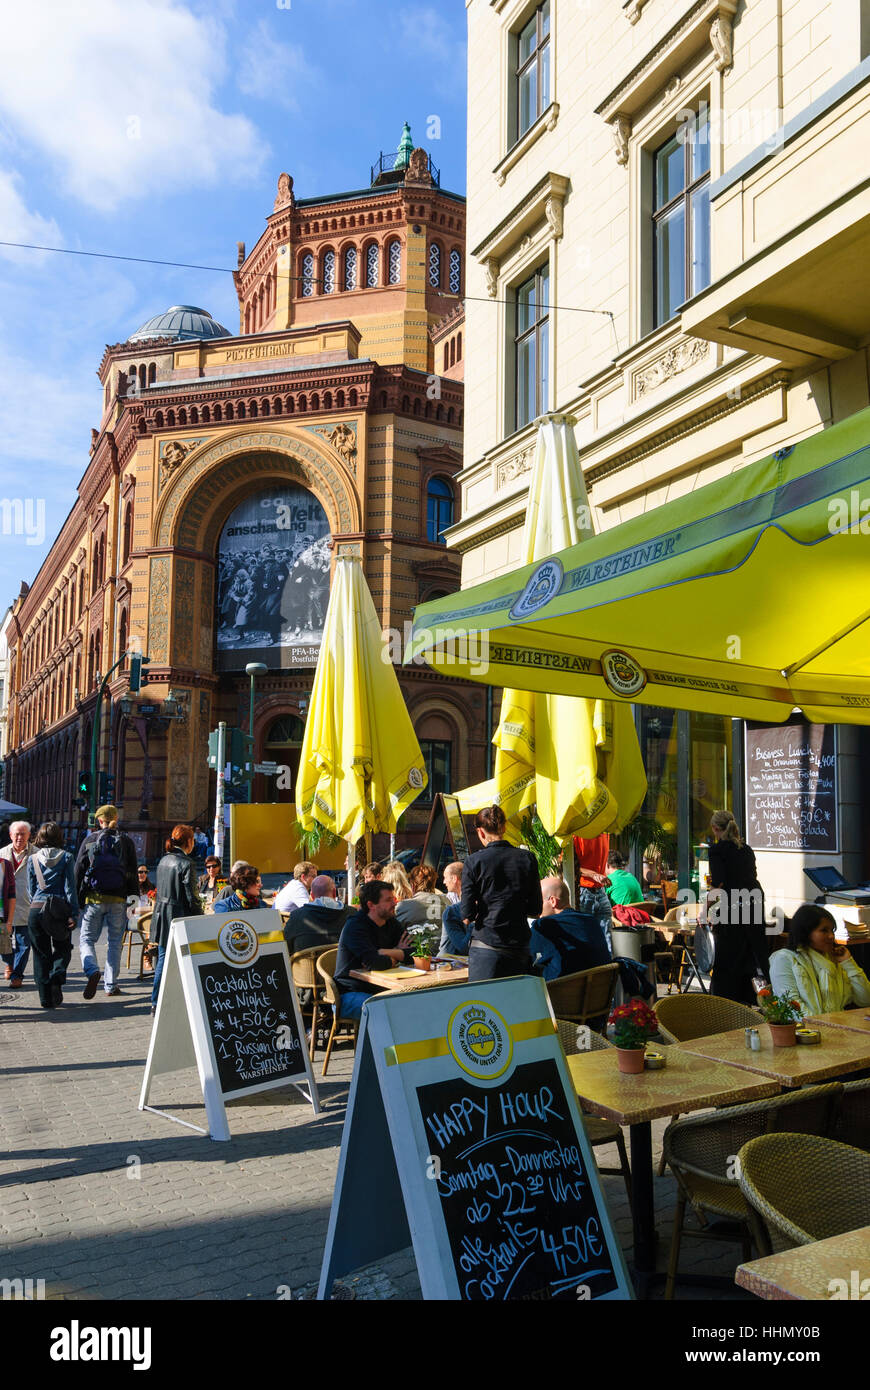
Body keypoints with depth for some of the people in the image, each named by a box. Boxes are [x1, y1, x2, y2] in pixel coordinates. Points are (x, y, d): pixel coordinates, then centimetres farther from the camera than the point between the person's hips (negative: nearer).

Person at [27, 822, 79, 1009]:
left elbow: (30, 889, 9)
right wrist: (73, 913, -4)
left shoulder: (33, 859, 5)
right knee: (62, 948, 16)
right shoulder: (66, 857, -1)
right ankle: (57, 978, -11)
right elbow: (70, 887, -4)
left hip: (36, 909, 2)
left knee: (41, 953, 10)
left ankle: (45, 997, 8)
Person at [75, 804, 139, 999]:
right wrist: (133, 898, 8)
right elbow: (133, 872, 4)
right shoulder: (126, 841, 4)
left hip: (94, 898, -1)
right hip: (118, 899, 1)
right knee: (115, 942, 11)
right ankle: (111, 985, 11)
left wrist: (78, 898, 6)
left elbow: (78, 869, 2)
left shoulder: (89, 840, 3)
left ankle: (92, 971, -20)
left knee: (86, 939, 6)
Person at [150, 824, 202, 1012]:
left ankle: (156, 1001, 17)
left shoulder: (164, 860, 10)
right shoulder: (185, 863, -15)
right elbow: (190, 897, -15)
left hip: (162, 915, 8)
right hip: (178, 917, -8)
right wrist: (201, 919, -7)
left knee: (163, 957, 14)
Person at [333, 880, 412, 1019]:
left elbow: (413, 954, 0)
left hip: (379, 989, 7)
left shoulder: (390, 923, 8)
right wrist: (394, 958, -7)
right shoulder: (355, 926, -16)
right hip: (350, 993, -7)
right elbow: (374, 963, -28)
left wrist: (382, 952, -14)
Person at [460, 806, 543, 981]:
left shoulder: (474, 861, -6)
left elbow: (467, 916, -7)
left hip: (486, 948, -3)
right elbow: (536, 910, 6)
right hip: (519, 948, 3)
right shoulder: (527, 858, 2)